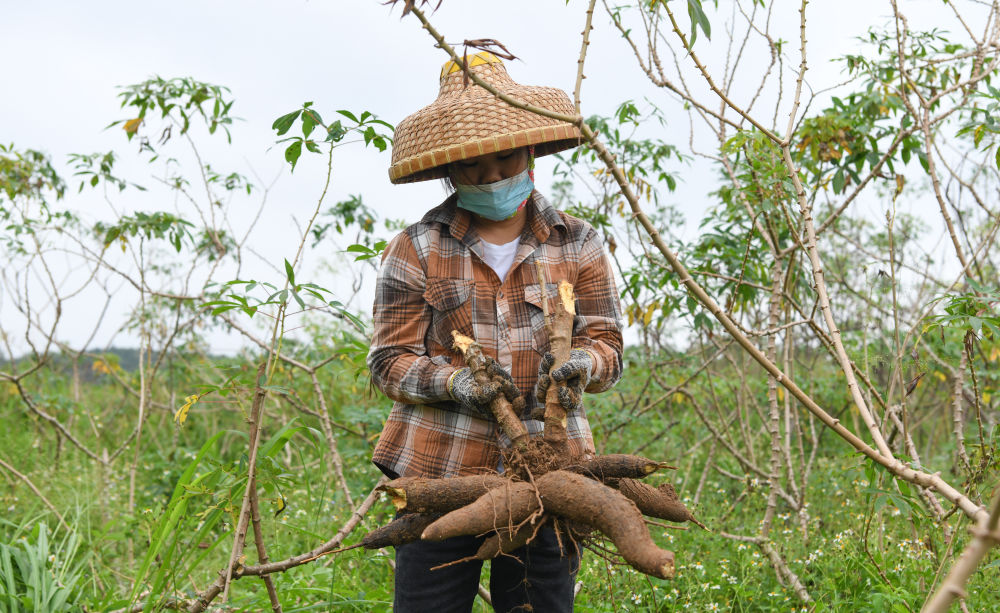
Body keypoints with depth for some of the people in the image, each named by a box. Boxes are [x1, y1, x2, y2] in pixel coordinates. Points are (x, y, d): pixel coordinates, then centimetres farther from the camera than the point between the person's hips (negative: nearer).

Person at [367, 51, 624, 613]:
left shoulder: (578, 245, 9)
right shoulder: (417, 249, 3)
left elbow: (607, 343, 7)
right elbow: (390, 360, 0)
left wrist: (582, 363, -17)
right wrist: (453, 383, -19)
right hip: (441, 471, -1)